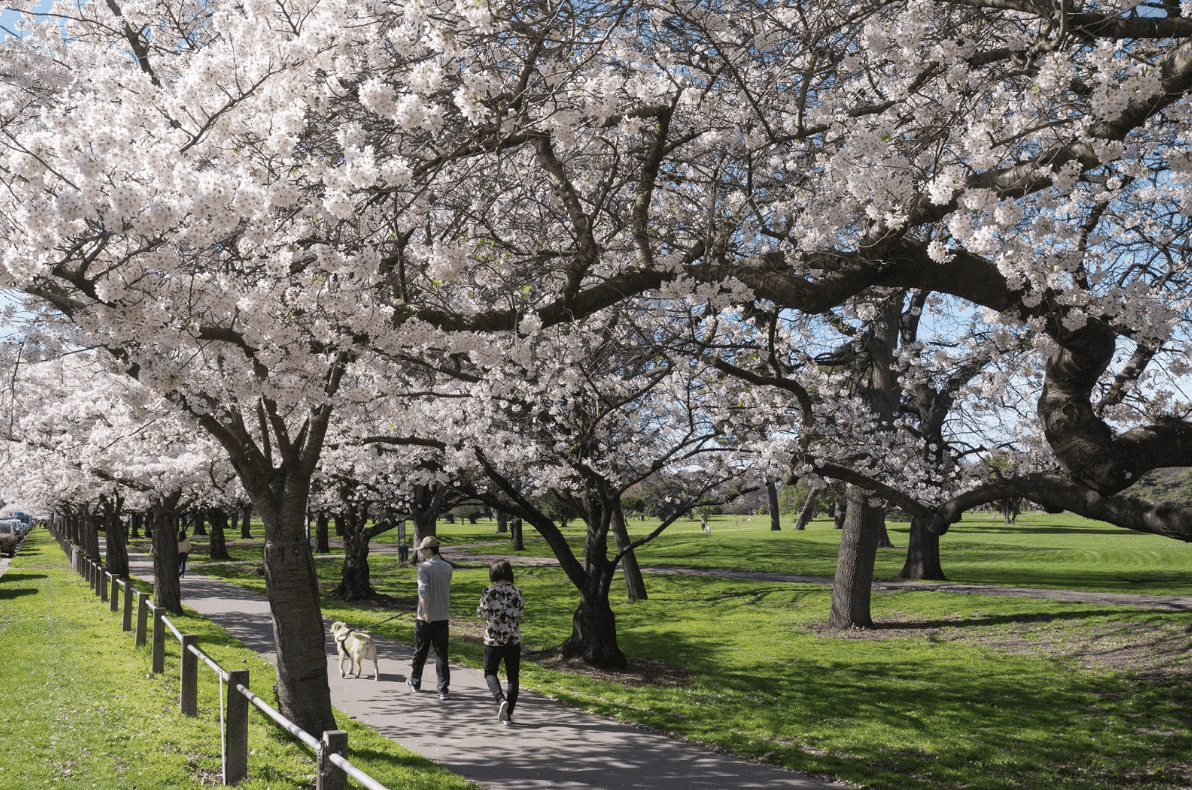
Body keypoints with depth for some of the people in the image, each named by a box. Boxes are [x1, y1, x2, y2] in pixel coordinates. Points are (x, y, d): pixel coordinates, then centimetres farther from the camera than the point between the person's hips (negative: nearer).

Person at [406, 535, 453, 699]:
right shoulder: (447, 567, 7)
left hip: (426, 618, -4)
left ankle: (415, 682, 33)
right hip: (443, 617, 4)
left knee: (420, 652, 14)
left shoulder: (424, 567, -10)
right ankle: (443, 689, -2)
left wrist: (425, 612, -23)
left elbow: (423, 590, -22)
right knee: (441, 653, 4)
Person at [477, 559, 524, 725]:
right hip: (513, 639, 2)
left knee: (490, 672, 15)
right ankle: (508, 714, 10)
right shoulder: (516, 592, -3)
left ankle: (501, 699, -11)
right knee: (512, 676, 11)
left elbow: (482, 613, -5)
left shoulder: (488, 592, -11)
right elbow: (518, 615, 1)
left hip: (493, 639, -2)